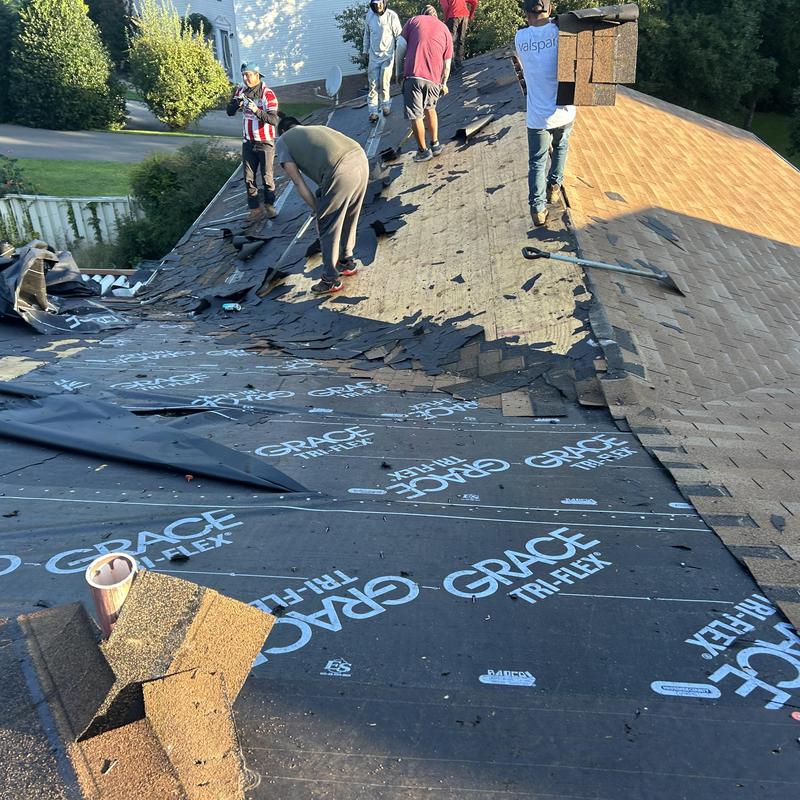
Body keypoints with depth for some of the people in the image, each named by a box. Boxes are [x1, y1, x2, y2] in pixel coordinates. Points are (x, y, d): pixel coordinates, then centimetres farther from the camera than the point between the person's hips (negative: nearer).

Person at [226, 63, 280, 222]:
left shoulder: (267, 94, -14)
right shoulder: (240, 91, 2)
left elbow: (274, 120, -23)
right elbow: (229, 112, 1)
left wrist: (257, 111, -36)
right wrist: (236, 103, -19)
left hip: (265, 142, -4)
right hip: (248, 142, 5)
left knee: (267, 176, 4)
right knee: (249, 178, 4)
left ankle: (269, 205, 21)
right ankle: (255, 208, 12)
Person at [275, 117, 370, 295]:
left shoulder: (282, 141, 19)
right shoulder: (318, 128, 36)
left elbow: (299, 184, 11)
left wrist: (317, 209, 19)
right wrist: (323, 206, 34)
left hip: (340, 172, -6)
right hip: (361, 160, 7)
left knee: (327, 228, 10)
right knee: (349, 220, 26)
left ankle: (330, 281, 21)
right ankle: (347, 262, 45)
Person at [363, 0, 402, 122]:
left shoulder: (392, 16, -11)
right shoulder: (369, 15, 0)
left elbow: (398, 35, -5)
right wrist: (365, 51, 16)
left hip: (387, 55, -3)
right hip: (373, 56, 3)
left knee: (384, 83, -2)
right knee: (373, 84, 0)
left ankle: (385, 105, 18)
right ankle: (373, 111, 4)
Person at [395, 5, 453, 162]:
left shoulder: (414, 20, 13)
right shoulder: (445, 29, 18)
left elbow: (401, 45, 3)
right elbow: (447, 63, 18)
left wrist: (399, 71, 9)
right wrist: (444, 83, 29)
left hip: (413, 74, -3)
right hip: (433, 78, 3)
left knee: (415, 115, 5)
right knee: (430, 109, 25)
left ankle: (423, 151, 10)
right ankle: (435, 144, 27)